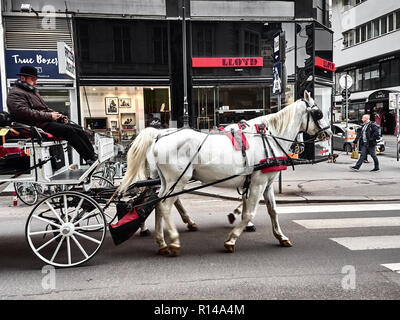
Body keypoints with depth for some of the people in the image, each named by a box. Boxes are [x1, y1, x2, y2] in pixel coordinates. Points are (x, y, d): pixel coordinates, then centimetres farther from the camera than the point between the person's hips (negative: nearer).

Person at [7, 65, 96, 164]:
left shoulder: (33, 91, 26)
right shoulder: (15, 94, -6)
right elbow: (24, 112, -21)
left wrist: (58, 115, 8)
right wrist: (49, 116, -21)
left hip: (48, 121, 10)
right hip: (39, 125, -10)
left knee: (78, 128, -4)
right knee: (69, 130, -25)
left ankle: (93, 155, -8)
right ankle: (90, 158, -24)